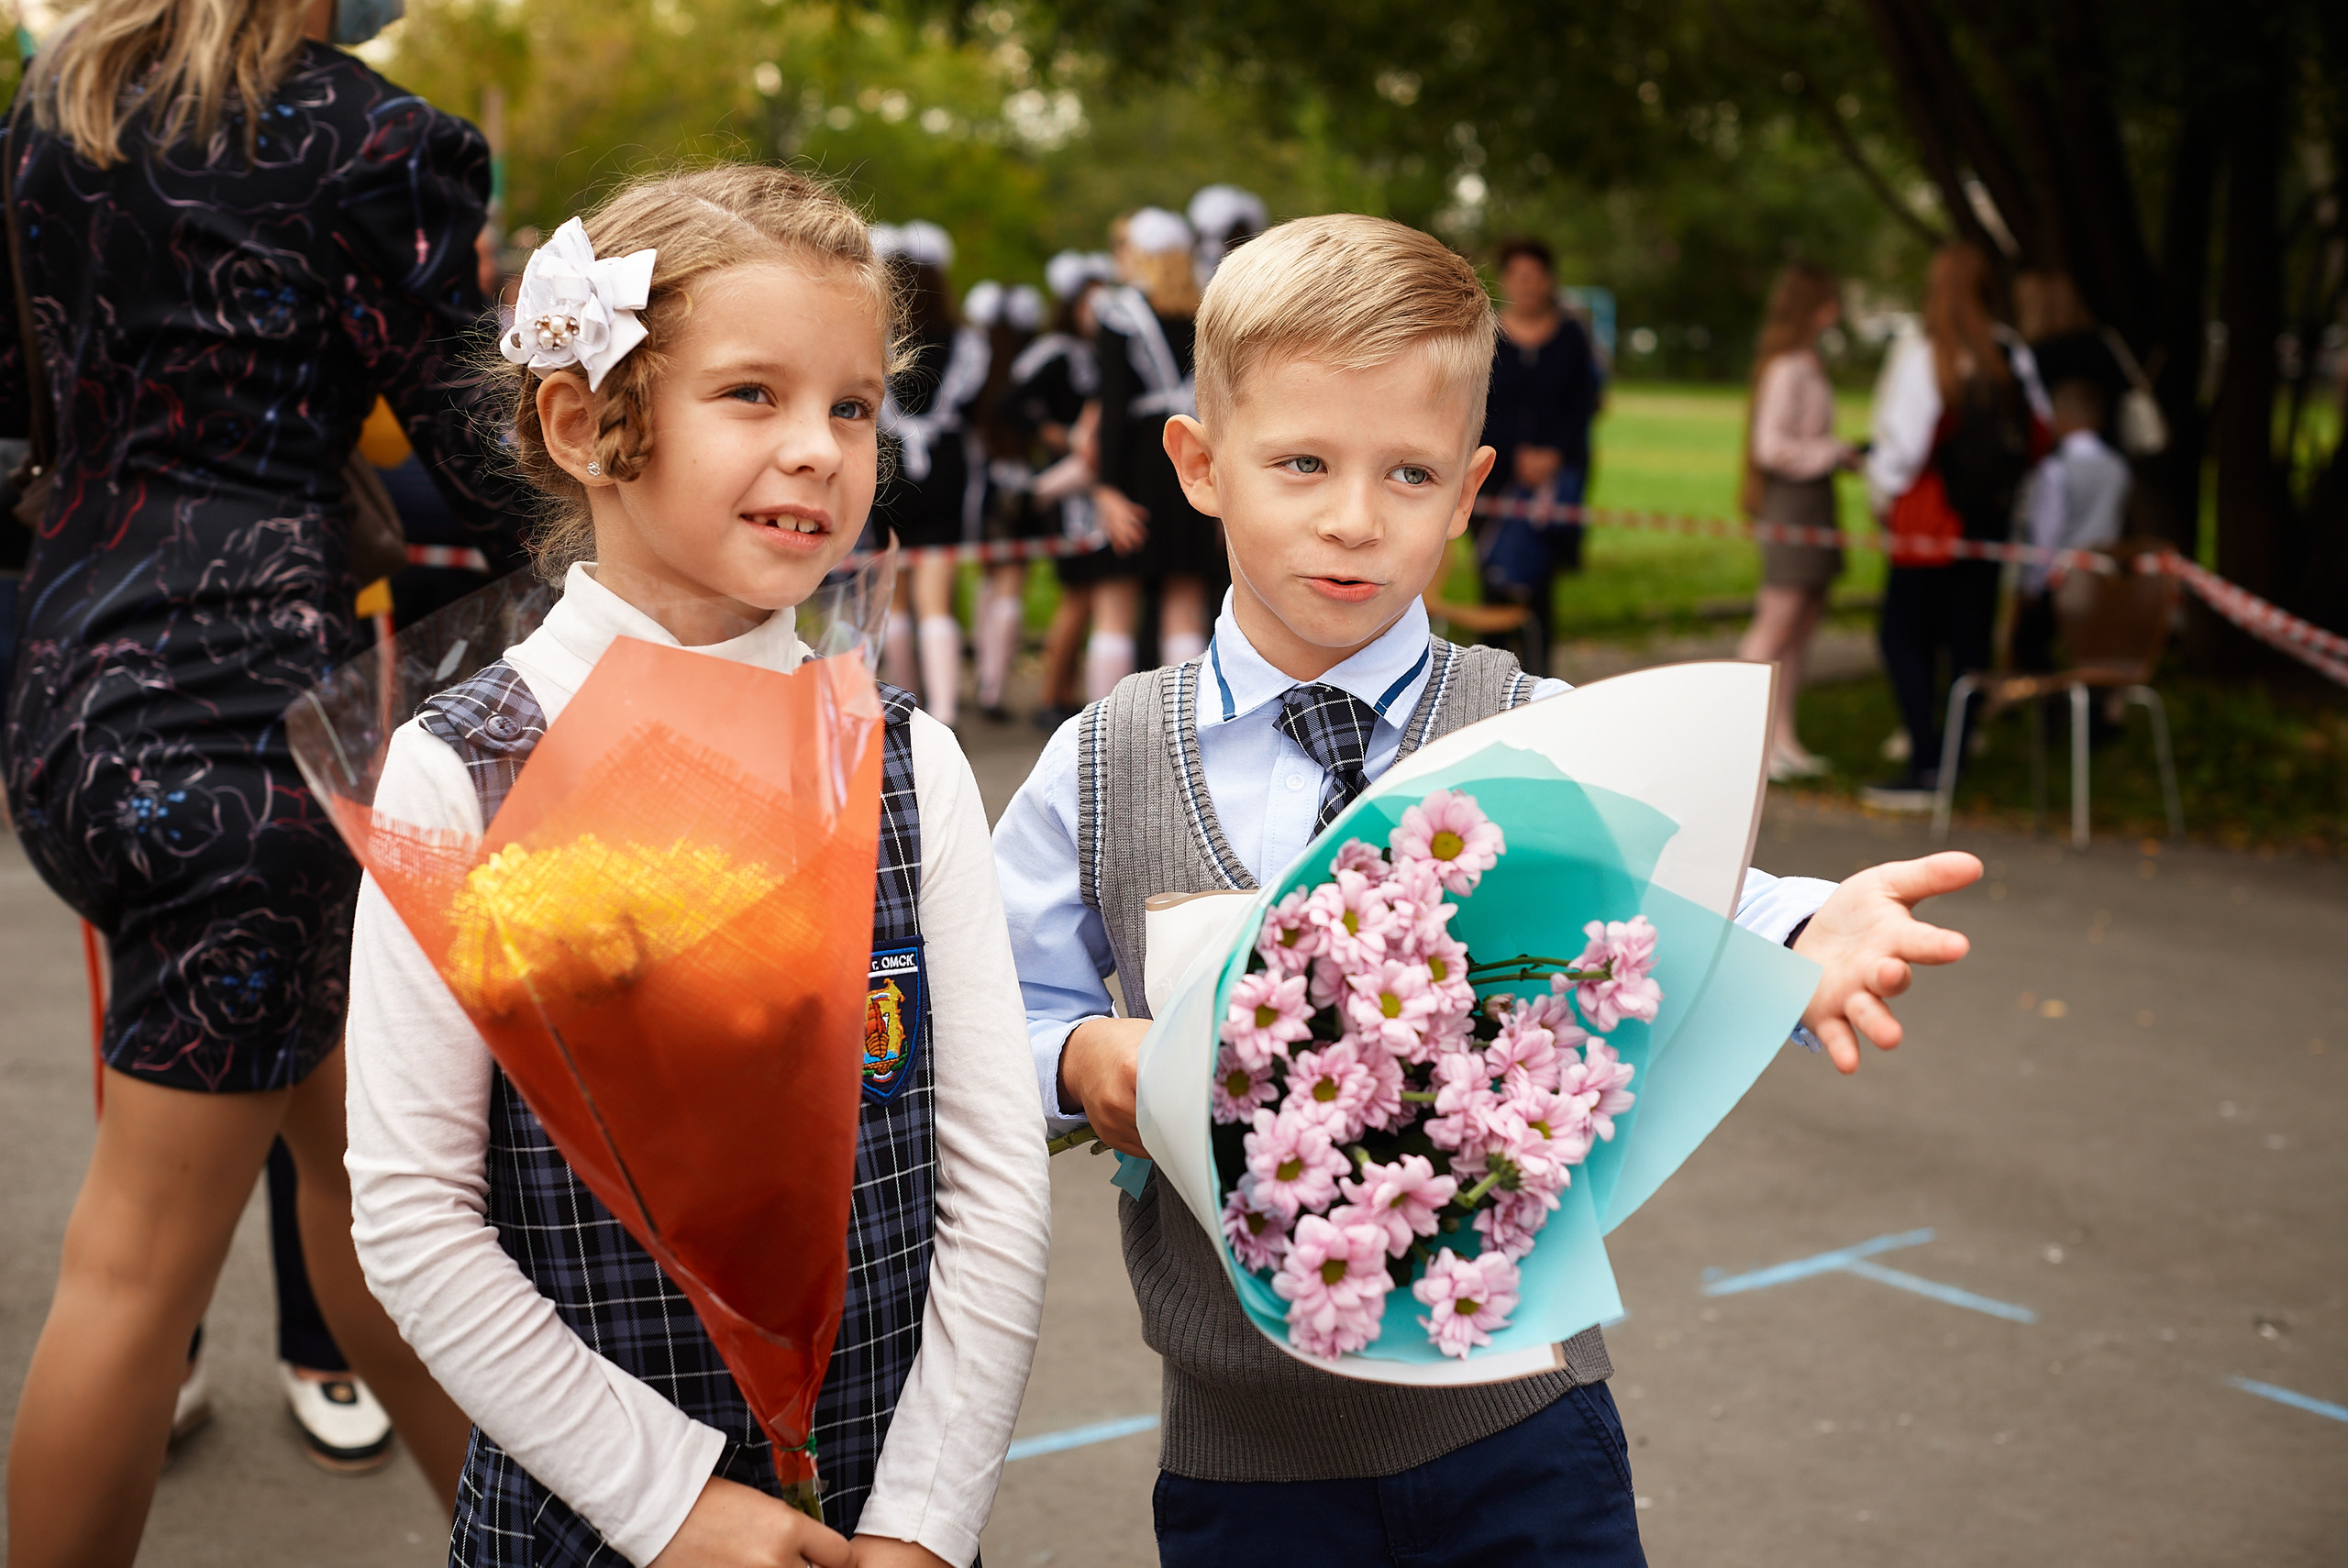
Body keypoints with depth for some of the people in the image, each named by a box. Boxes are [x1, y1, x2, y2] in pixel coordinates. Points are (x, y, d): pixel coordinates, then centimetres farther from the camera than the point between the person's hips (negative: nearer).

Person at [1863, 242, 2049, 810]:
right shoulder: (2013, 353, 5)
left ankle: (1925, 767, -7)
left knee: (1903, 636, -1)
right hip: (1990, 518, 6)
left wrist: (1882, 495, 1)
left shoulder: (1921, 352, -13)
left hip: (1930, 519, -6)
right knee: (1968, 636, 10)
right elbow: (2037, 432, 9)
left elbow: (1902, 438, -14)